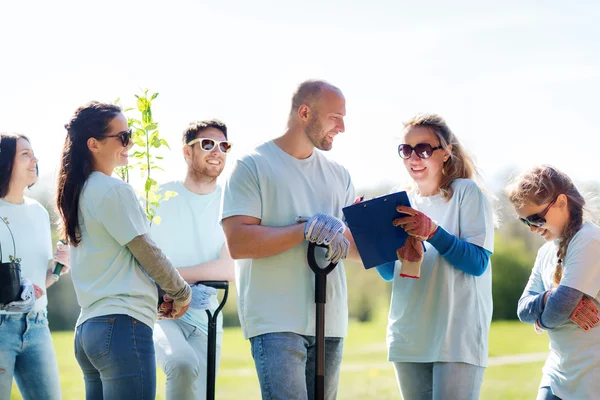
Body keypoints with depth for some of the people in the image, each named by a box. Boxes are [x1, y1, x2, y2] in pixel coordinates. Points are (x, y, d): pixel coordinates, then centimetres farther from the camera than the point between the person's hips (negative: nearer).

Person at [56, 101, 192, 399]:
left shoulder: (79, 193, 18)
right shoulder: (114, 190, -9)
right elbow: (146, 252, -6)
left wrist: (158, 295, 14)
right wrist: (182, 293, 9)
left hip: (87, 327, 9)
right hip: (122, 324, -9)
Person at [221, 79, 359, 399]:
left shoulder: (337, 176, 17)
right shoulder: (253, 166, -2)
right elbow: (238, 243, -13)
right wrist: (305, 231, -20)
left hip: (330, 324, 6)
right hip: (276, 323, -6)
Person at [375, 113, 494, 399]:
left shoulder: (466, 193, -3)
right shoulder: (403, 202, 12)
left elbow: (478, 263, -12)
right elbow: (389, 272, 13)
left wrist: (432, 231, -24)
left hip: (457, 340, -5)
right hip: (408, 339, 5)